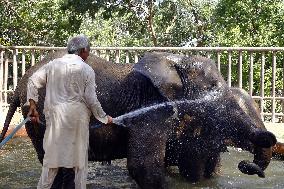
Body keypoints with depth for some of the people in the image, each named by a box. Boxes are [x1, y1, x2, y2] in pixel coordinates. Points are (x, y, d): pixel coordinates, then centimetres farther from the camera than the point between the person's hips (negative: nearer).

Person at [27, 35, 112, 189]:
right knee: (77, 157, 6)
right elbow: (91, 100, -4)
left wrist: (33, 106, 8)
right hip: (77, 118, -3)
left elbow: (33, 81, 4)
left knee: (52, 154, 9)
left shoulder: (53, 64, 6)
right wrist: (104, 118, 8)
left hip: (54, 117, 3)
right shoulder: (86, 70, -4)